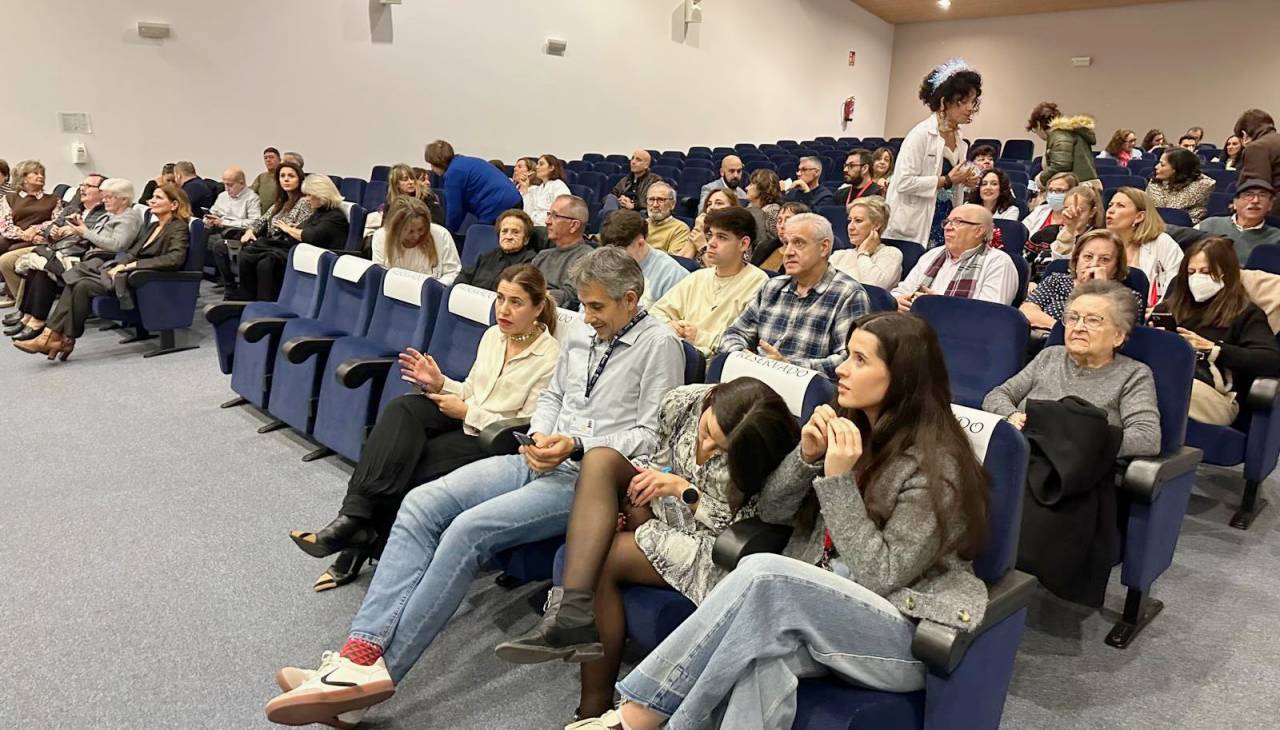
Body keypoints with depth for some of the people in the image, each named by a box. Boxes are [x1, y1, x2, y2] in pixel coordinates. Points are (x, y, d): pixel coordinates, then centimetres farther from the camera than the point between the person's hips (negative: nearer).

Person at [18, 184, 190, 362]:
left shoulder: (179, 228, -6)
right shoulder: (154, 225, 22)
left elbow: (175, 259, -24)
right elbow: (130, 251, 23)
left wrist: (130, 265, -20)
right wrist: (120, 264, -1)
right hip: (128, 271, 8)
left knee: (83, 285, -21)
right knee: (74, 281, -12)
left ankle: (67, 340, -7)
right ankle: (50, 336, -17)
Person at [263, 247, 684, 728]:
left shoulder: (659, 344, -6)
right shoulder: (579, 335, 16)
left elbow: (651, 435, -9)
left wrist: (577, 446, -18)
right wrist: (539, 435, 1)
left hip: (591, 478, -7)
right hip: (539, 462, 8)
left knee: (468, 530, -27)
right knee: (422, 504, -13)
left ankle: (381, 668, -18)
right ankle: (361, 649, -19)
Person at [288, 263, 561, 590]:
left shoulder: (550, 357, -14)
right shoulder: (493, 335, 8)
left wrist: (466, 412, -14)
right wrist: (440, 383, -2)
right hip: (463, 418, 6)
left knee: (409, 463, -23)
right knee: (402, 409, -23)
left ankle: (364, 539, -4)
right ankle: (355, 518, -28)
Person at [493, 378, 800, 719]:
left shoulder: (763, 462, -24)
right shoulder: (683, 402, -12)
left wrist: (685, 490, -27)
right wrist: (638, 503, -11)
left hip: (710, 545, -6)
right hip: (666, 512, 6)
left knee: (601, 557, -25)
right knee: (601, 461, -21)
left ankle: (595, 706, -8)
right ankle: (572, 614, -30)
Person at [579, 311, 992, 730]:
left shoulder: (934, 464, -15)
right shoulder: (848, 426, 6)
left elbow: (881, 576, -18)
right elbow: (771, 511, 7)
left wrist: (838, 479, -24)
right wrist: (808, 456, -11)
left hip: (910, 633, -5)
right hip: (827, 608, 5)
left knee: (764, 573, -33)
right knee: (760, 657, -33)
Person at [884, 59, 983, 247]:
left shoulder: (960, 140, 12)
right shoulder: (921, 134, -12)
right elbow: (904, 182, -21)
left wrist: (964, 180, 4)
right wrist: (947, 180, -16)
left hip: (945, 228, 7)